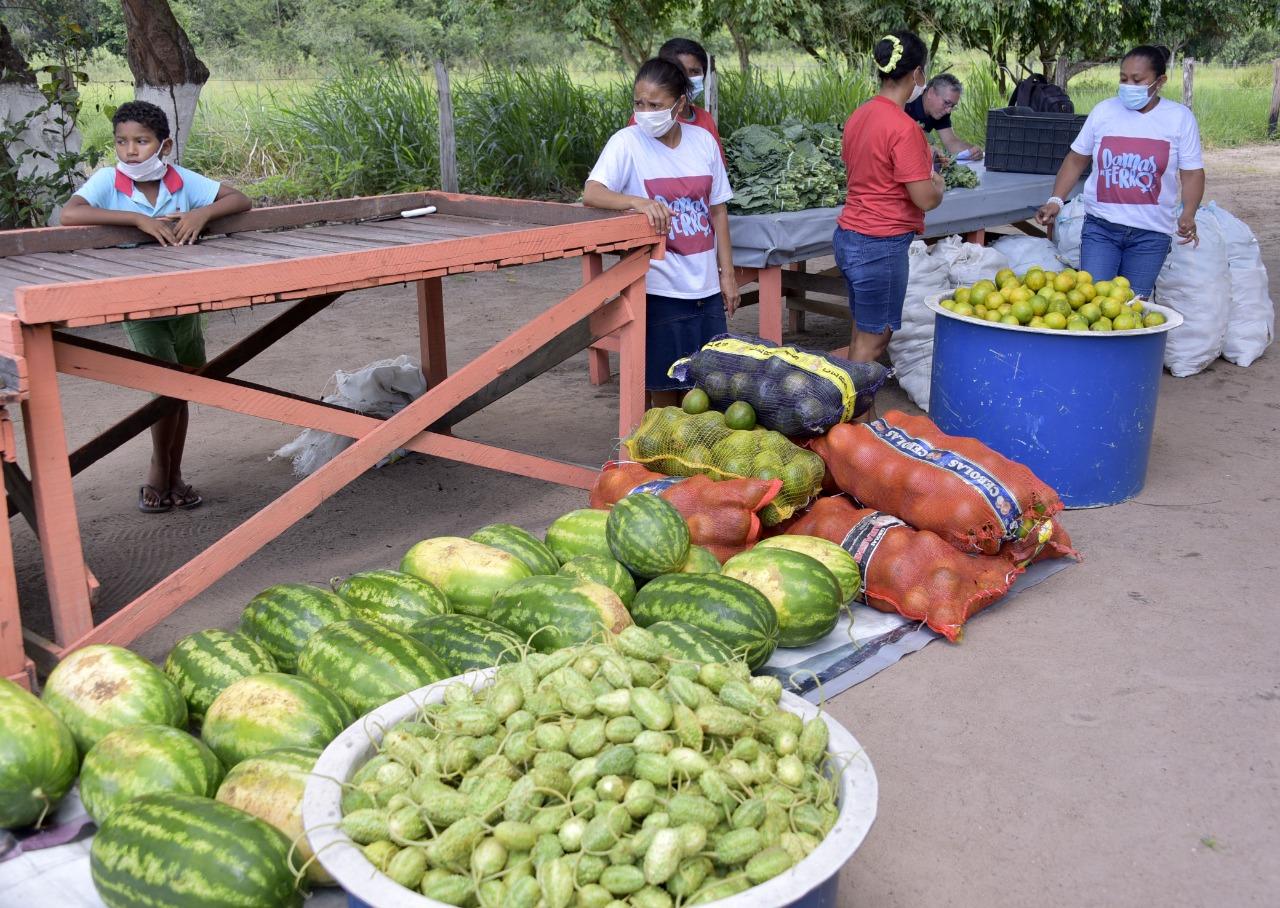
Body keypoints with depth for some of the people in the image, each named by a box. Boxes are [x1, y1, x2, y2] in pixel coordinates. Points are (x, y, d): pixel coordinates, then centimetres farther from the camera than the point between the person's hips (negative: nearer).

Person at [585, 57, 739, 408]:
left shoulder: (703, 140, 6)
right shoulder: (627, 142, -6)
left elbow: (717, 210, 12)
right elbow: (591, 194, -19)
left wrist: (727, 274, 10)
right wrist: (639, 201, -37)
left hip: (706, 286, 4)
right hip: (660, 287, -4)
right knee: (664, 386, 2)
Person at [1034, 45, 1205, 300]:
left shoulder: (1180, 118, 1)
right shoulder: (1104, 111, 3)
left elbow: (1192, 173, 1)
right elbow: (1076, 160, 10)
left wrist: (1188, 215, -16)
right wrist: (1056, 200, -3)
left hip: (1151, 233, 0)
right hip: (1101, 226, 0)